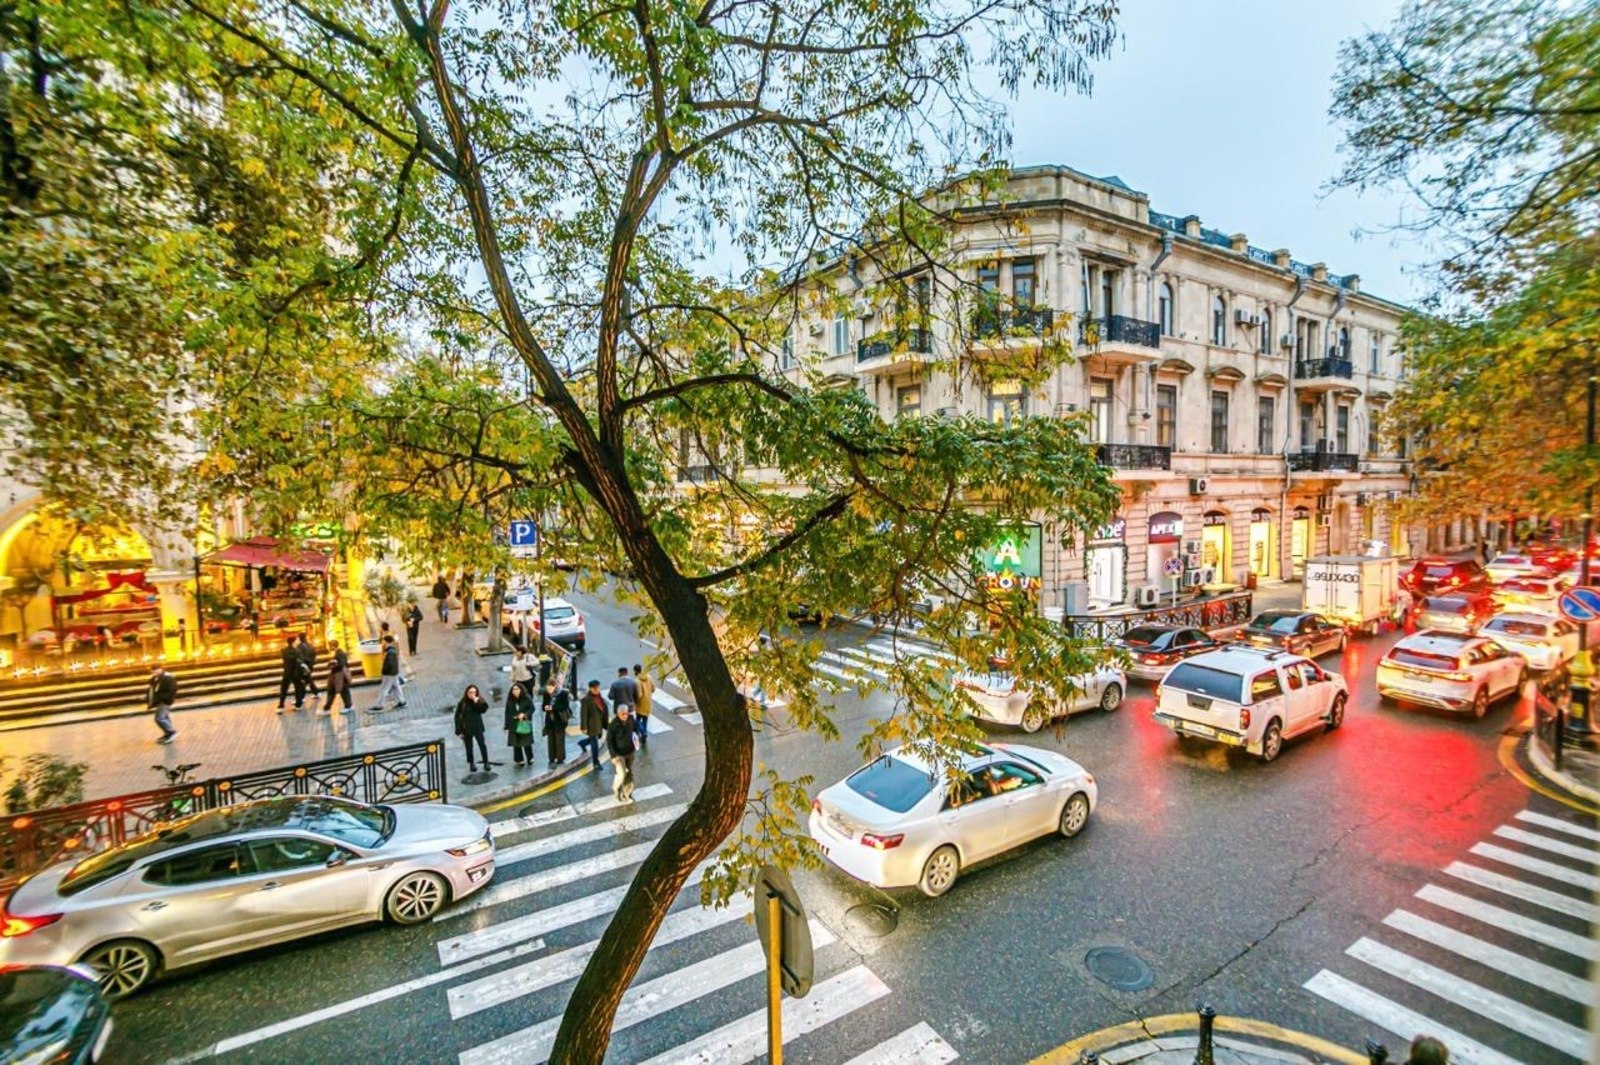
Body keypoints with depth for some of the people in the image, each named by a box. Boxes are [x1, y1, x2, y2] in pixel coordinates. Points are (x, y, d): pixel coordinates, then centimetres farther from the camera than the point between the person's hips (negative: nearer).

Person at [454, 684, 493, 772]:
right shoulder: (462, 703, -6)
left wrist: (477, 702, -27)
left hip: (477, 727, 0)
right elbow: (457, 717, -2)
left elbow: (483, 710, -17)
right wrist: (459, 731, -5)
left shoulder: (479, 700, -3)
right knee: (469, 747, 8)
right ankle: (471, 764, 21)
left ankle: (486, 763, 4)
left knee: (482, 744, -3)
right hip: (466, 729, 0)